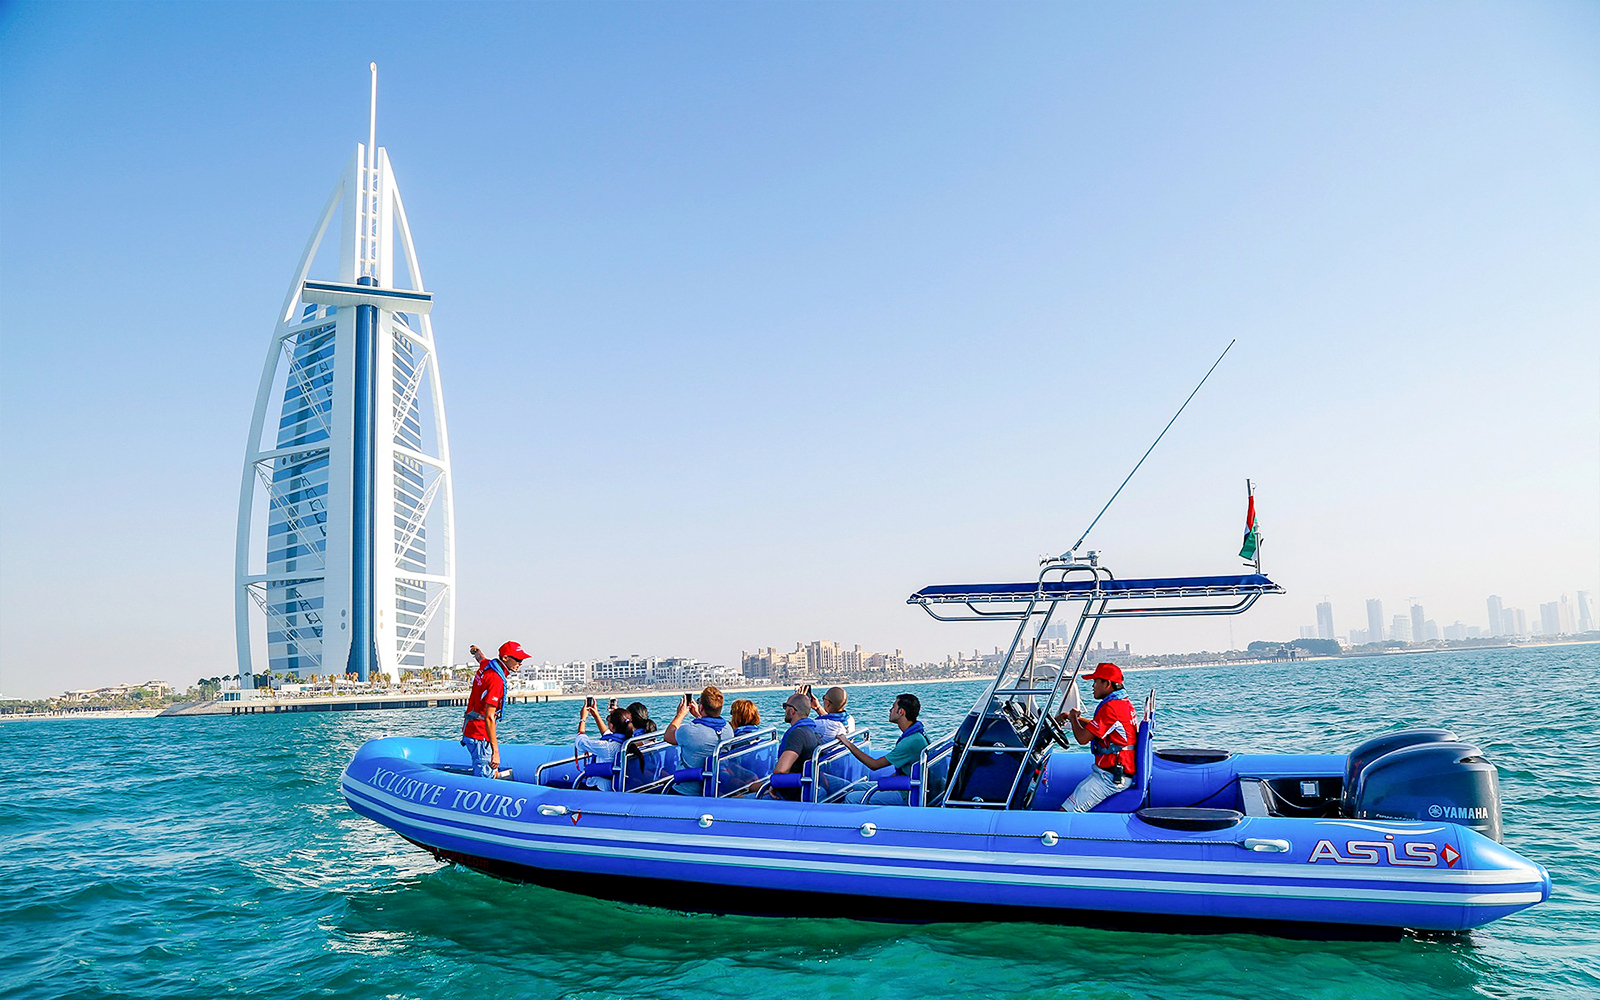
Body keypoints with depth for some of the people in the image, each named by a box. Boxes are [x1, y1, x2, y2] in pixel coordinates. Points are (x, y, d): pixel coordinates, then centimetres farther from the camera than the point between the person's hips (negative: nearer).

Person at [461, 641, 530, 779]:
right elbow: (489, 718, -28)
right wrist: (495, 752, -29)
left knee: (493, 774, 16)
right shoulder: (496, 679, -24)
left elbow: (480, 658, 34)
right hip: (479, 736, -10)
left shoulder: (486, 665, 5)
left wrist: (477, 651, 60)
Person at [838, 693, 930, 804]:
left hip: (907, 797, -10)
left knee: (851, 798, -13)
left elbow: (874, 765, -19)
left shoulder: (912, 741, -25)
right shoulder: (917, 734, 6)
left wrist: (848, 744, -10)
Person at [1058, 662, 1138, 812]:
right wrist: (1070, 716, 23)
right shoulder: (1124, 703, 14)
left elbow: (1082, 738, -19)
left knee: (1064, 813, -16)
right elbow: (1095, 726, 28)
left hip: (1110, 777, -11)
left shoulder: (1110, 708, -20)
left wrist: (1073, 718, 0)